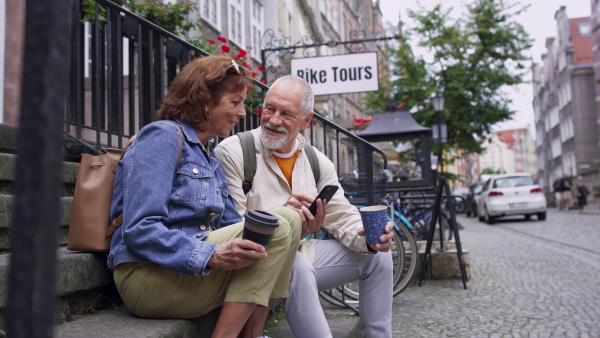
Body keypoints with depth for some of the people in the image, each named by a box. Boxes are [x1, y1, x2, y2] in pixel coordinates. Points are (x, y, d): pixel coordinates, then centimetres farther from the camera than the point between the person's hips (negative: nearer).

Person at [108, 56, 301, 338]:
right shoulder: (162, 136, -8)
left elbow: (231, 224, 11)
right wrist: (211, 255, -30)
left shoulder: (210, 157, 19)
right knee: (274, 229, -19)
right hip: (148, 276, -8)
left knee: (288, 219, -4)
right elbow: (139, 231, -19)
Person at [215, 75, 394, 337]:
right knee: (295, 265, -38)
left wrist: (368, 239, -16)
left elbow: (342, 216, 6)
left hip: (302, 256, 7)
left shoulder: (317, 162, 6)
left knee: (377, 256, 4)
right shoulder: (232, 152, -13)